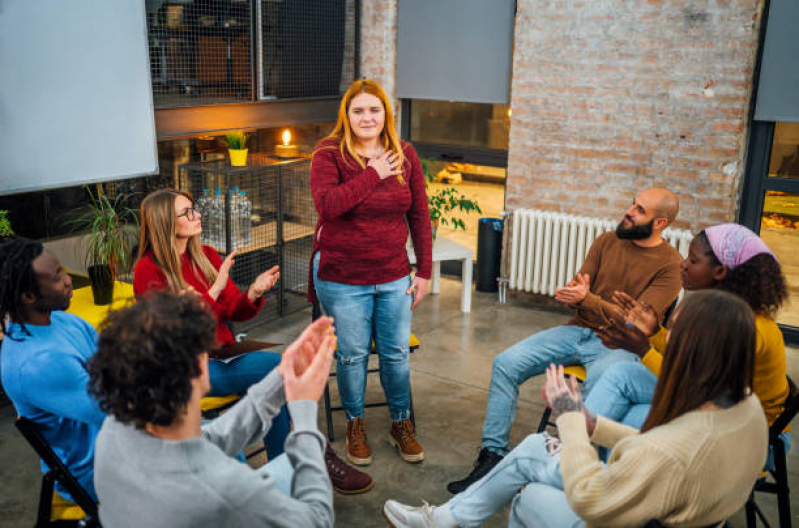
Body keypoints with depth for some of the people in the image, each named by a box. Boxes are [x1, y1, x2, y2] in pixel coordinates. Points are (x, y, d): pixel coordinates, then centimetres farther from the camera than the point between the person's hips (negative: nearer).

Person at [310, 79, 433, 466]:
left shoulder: (405, 155, 4)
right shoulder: (329, 153, -7)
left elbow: (419, 215, 7)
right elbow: (326, 204, -25)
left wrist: (424, 271, 4)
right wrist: (373, 175, -21)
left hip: (394, 276, 3)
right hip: (342, 278, -3)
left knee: (396, 354, 8)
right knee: (352, 355, 6)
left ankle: (401, 423, 30)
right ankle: (355, 425, 30)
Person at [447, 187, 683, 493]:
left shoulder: (670, 264, -4)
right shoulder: (606, 242, 12)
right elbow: (579, 291, 12)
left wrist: (588, 299, -23)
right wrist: (573, 293, -14)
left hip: (618, 344, -5)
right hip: (578, 330, 5)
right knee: (505, 364, -13)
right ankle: (493, 455, -9)